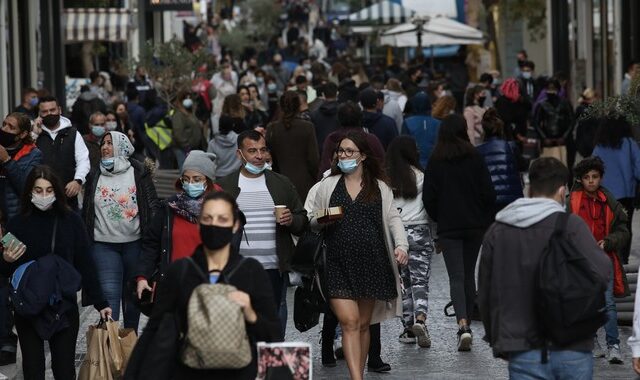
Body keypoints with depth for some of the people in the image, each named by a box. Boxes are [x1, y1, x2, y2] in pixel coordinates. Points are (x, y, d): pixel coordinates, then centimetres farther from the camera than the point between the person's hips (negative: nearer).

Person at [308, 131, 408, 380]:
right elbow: (312, 221, 15)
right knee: (349, 322, -13)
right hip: (339, 264, -1)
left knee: (364, 324, 9)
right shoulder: (328, 185, 10)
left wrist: (401, 245, -12)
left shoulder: (380, 188, 10)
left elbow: (393, 218, 5)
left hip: (371, 263, 1)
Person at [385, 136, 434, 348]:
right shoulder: (419, 176, -3)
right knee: (420, 281, -1)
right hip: (419, 233, -1)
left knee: (402, 282, 10)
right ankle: (420, 319, -22)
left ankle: (408, 327, 10)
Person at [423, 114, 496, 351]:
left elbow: (428, 198, -4)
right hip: (475, 225, 2)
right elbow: (489, 193, -5)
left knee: (456, 277, -4)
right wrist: (483, 216, 11)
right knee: (469, 274, 15)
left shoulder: (435, 161, -4)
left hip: (448, 227, -2)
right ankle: (467, 324, 20)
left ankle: (462, 324, -23)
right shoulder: (475, 158, -4)